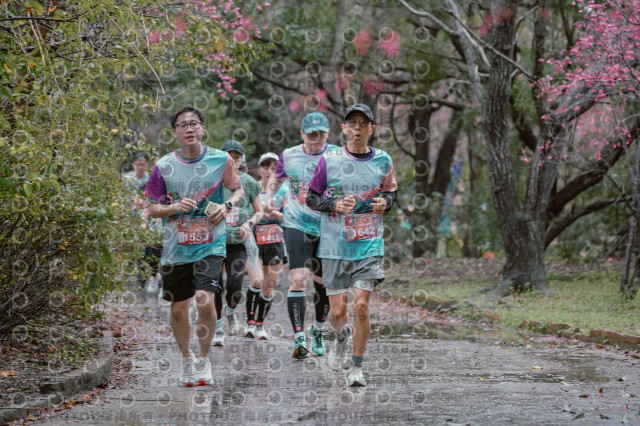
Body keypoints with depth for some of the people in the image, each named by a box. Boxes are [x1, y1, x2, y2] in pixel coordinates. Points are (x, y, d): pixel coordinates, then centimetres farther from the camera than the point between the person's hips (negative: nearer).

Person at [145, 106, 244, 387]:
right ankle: (186, 359, 33)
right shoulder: (164, 166, -3)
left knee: (205, 298, -18)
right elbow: (152, 209, 3)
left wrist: (227, 205, -8)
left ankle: (204, 359, 2)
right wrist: (175, 207, -17)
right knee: (178, 309, 9)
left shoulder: (221, 160, -3)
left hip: (210, 244, -2)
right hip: (176, 247, 2)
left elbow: (238, 189, 13)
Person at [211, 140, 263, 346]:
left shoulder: (248, 182, 5)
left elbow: (259, 212, 12)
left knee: (234, 287, -10)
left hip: (238, 242, 0)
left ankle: (231, 311, 25)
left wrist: (249, 223, -7)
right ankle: (218, 329, 13)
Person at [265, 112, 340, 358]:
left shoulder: (337, 156, -3)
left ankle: (318, 330, 34)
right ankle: (299, 338, -16)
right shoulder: (288, 156, 3)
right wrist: (269, 196, 3)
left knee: (323, 282, 10)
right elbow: (276, 178, 21)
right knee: (298, 278, -15)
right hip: (297, 226, 0)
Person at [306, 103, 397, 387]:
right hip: (334, 246, 0)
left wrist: (384, 203, -5)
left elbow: (390, 193, 18)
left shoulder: (382, 161, 3)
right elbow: (311, 199, 4)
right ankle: (342, 338, 38)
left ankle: (357, 367, 5)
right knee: (337, 312, 1)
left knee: (361, 305, -11)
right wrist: (335, 205, -14)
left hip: (369, 245, 0)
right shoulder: (329, 161, -2)